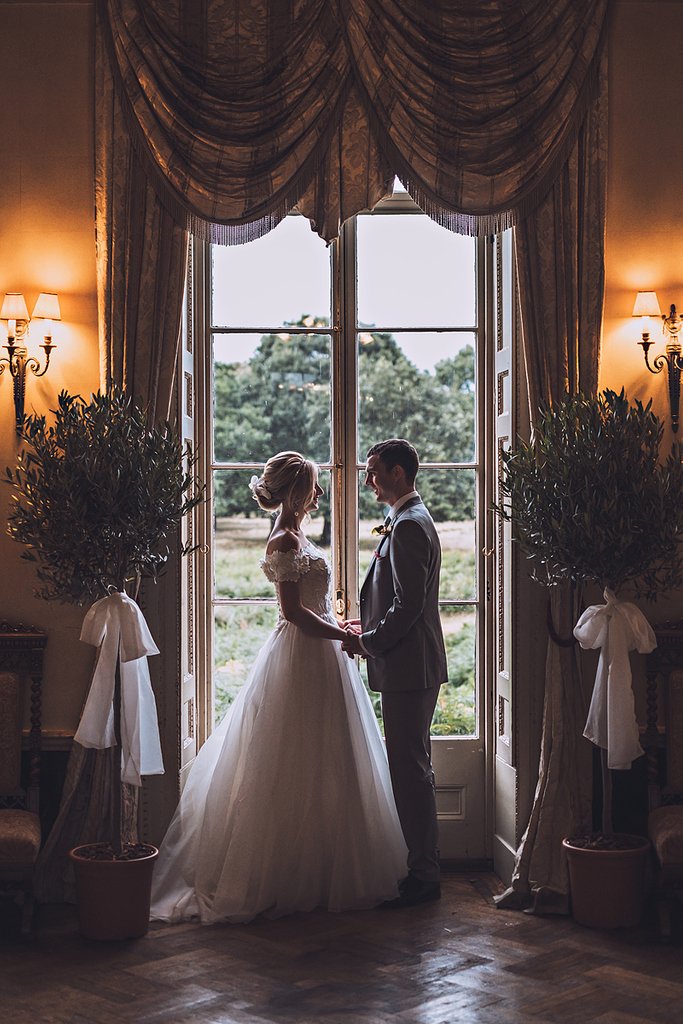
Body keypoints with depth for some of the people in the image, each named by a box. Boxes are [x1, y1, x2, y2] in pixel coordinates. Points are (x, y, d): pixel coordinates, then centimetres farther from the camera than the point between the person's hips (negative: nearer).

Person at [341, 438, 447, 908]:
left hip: (409, 667, -11)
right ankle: (422, 865, 25)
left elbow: (409, 605, -23)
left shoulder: (409, 525, -17)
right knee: (412, 767, 16)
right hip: (410, 664, 11)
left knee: (411, 769, -5)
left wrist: (366, 643, -14)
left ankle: (424, 875, 3)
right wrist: (368, 625, 14)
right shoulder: (410, 520, 16)